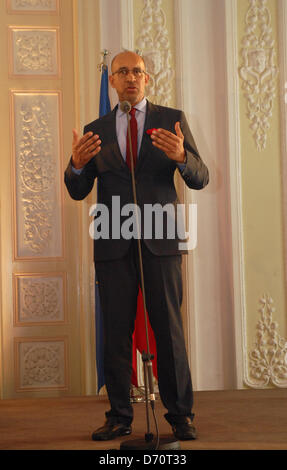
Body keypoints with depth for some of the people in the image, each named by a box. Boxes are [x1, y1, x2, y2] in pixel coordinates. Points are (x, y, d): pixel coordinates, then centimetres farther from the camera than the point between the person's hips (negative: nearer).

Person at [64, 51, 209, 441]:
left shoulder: (172, 120, 8)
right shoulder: (96, 130, 13)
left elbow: (200, 179, 2)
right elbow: (78, 191, 9)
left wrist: (181, 156, -21)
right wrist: (77, 164, -14)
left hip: (159, 241, -2)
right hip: (114, 245, 2)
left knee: (169, 329, -2)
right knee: (116, 332, 3)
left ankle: (181, 416, 7)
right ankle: (120, 417, 12)